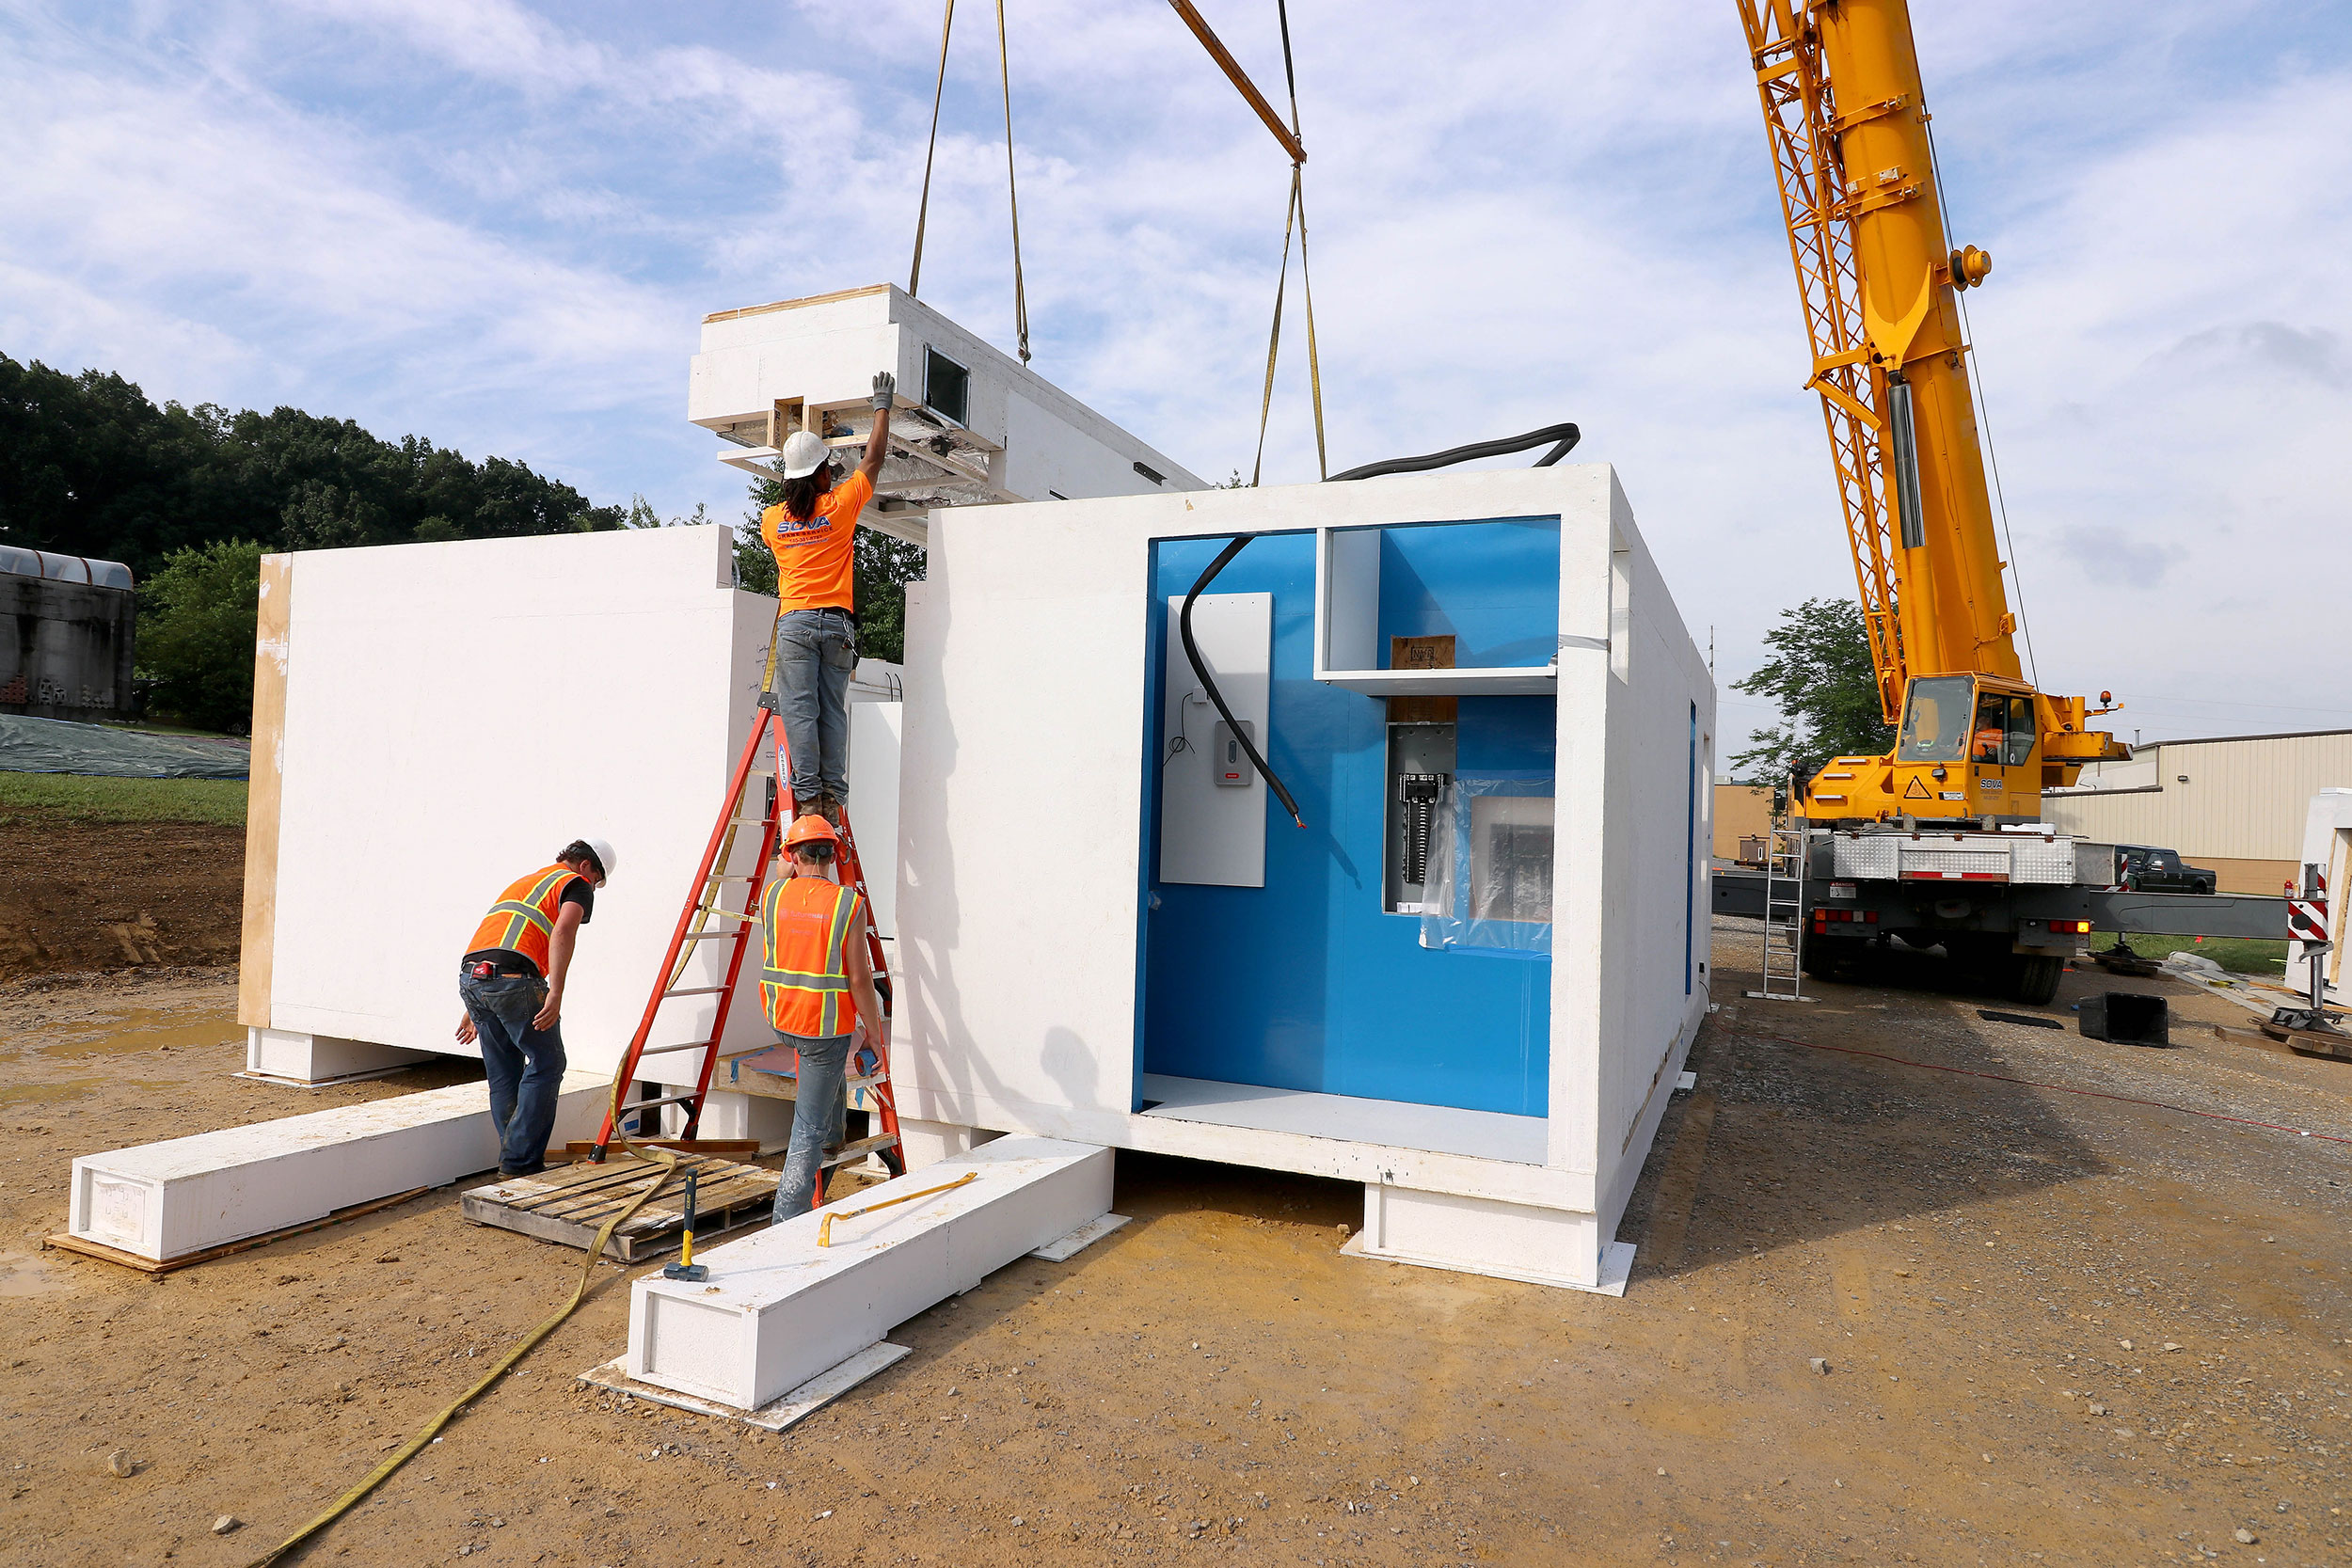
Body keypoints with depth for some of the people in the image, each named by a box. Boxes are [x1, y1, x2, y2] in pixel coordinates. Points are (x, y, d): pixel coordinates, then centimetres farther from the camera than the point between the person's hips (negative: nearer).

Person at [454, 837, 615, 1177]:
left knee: (503, 1075, 17)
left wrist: (475, 1010, 39)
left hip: (470, 975, 8)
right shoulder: (576, 884, 9)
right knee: (546, 1065, 5)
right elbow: (564, 930, -12)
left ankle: (512, 1159, 23)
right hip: (513, 977, -8)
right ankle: (519, 1159, 4)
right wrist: (555, 993, -20)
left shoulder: (523, 882, 34)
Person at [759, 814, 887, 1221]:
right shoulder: (848, 904, -12)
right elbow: (859, 979, -12)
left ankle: (832, 1133, 41)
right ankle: (789, 1215, 3)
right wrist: (875, 1030, 1)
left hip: (778, 1019, 5)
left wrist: (793, 869, 38)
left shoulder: (773, 893, -1)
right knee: (809, 1129, 3)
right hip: (826, 1026, -5)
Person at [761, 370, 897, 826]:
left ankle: (807, 796, -11)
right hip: (836, 621, 0)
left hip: (794, 621, 0)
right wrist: (882, 406, 25)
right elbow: (873, 458, 14)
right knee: (832, 711, 2)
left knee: (799, 711, -4)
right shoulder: (840, 505, 3)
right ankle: (831, 796, -3)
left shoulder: (771, 520, 9)